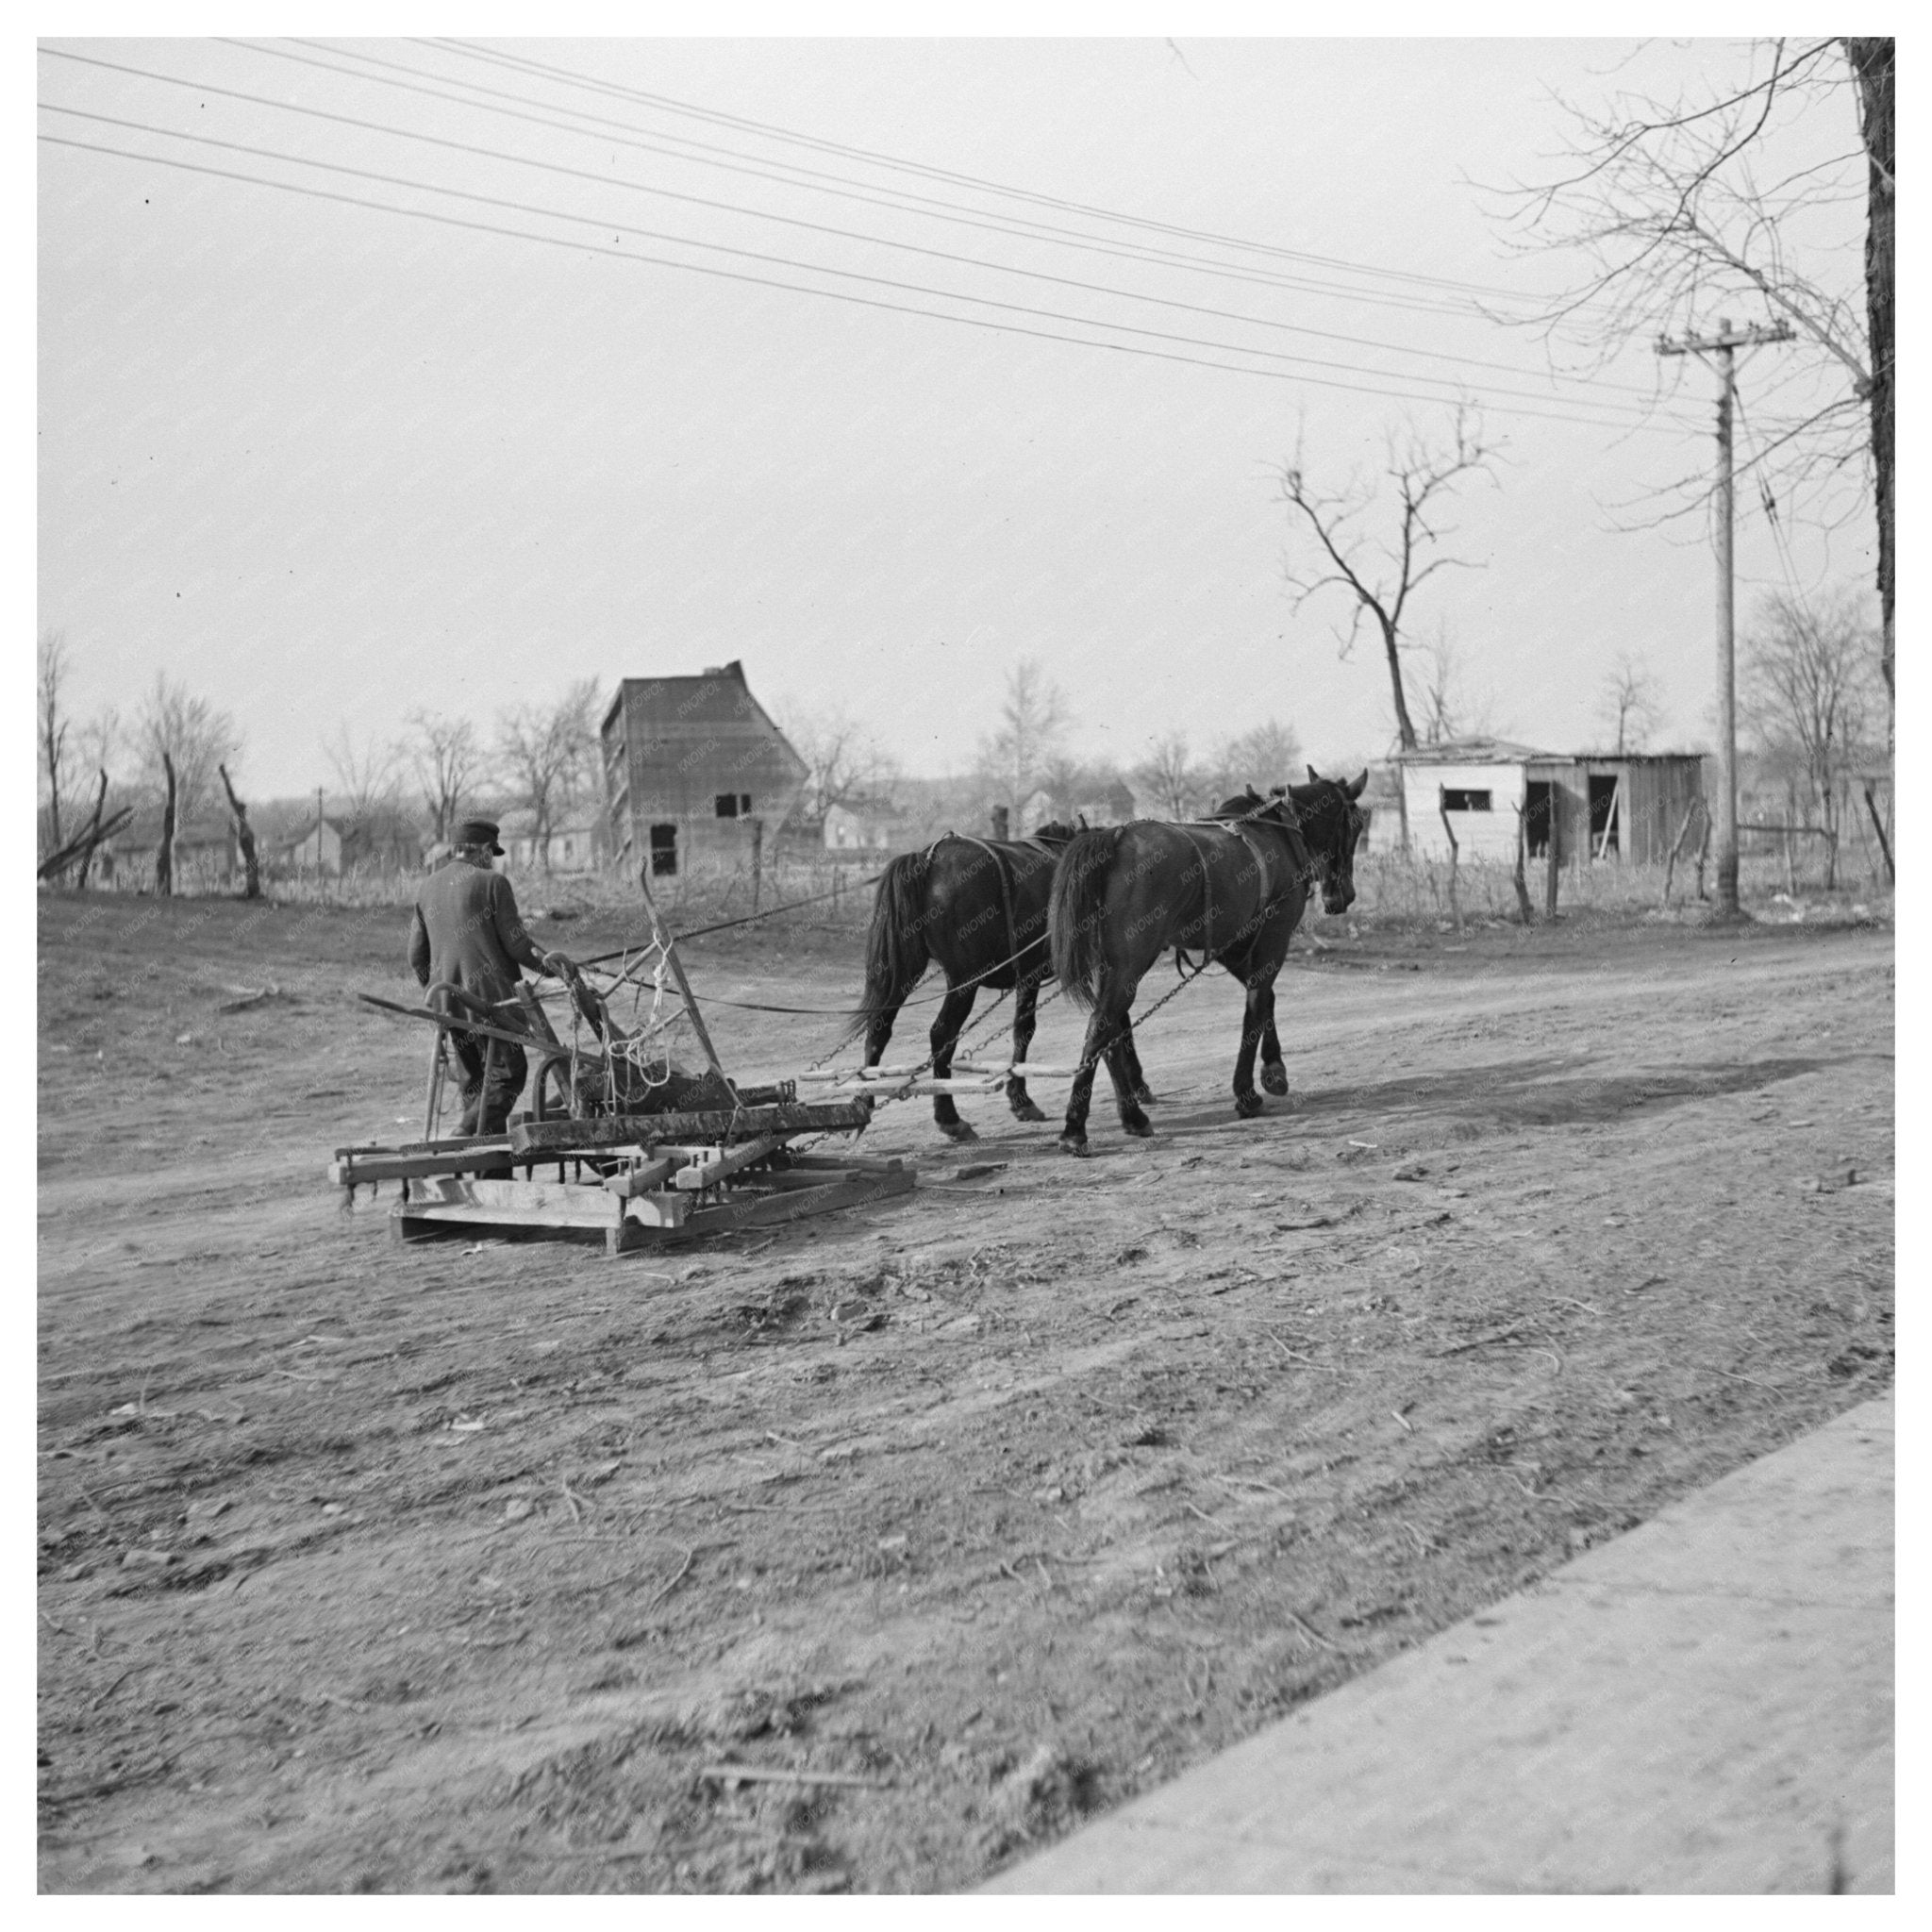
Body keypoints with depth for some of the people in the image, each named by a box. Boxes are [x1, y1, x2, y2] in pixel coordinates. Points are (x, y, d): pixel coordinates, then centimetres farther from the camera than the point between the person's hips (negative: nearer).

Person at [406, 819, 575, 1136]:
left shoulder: (427, 887, 13)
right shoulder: (491, 882, -7)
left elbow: (416, 955, 15)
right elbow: (515, 943, -9)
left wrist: (433, 988, 27)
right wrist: (541, 962, 6)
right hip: (490, 995, -7)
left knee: (474, 1079, 15)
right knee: (507, 1072, -3)